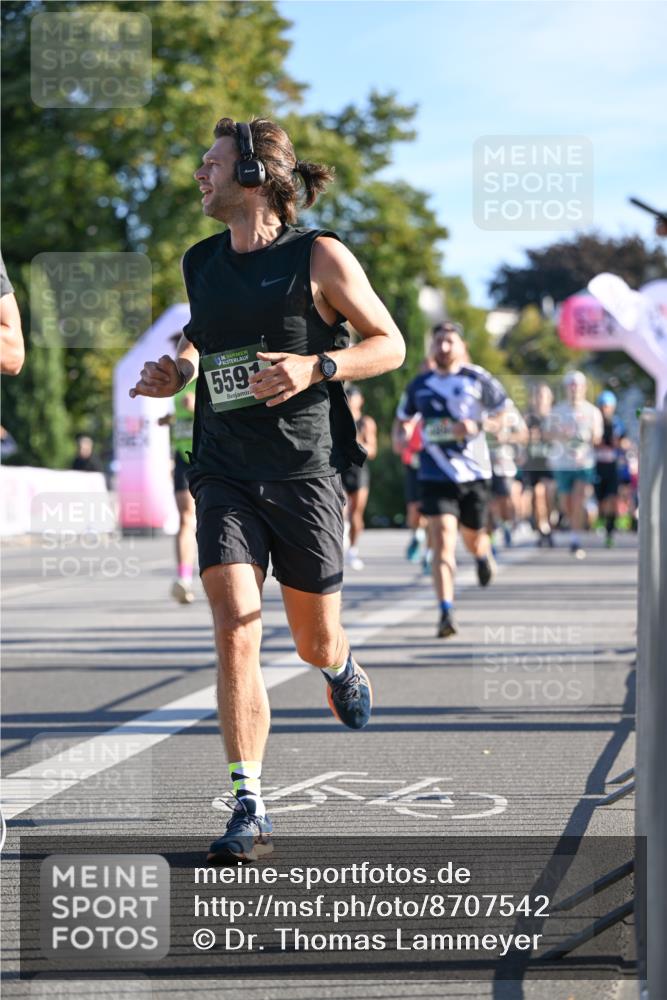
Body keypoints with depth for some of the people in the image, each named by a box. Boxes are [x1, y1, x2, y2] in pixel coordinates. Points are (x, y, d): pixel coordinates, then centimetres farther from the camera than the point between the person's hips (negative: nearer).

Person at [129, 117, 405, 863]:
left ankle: (341, 667, 48)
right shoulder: (201, 263, 9)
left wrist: (316, 367, -17)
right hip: (223, 472, 3)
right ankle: (249, 810, -10)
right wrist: (175, 371, 7)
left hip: (304, 472, -3)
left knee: (314, 644, 9)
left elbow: (390, 344, -1)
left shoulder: (319, 257, -5)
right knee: (234, 638, -13)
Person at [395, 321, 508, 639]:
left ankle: (483, 554, 55)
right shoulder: (420, 385, 7)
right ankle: (446, 614, -18)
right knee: (443, 542, -14)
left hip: (473, 472, 0)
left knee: (472, 538, 15)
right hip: (436, 475, 1)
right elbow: (403, 418, 24)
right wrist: (402, 433, 1)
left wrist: (477, 425, -17)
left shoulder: (477, 379, -2)